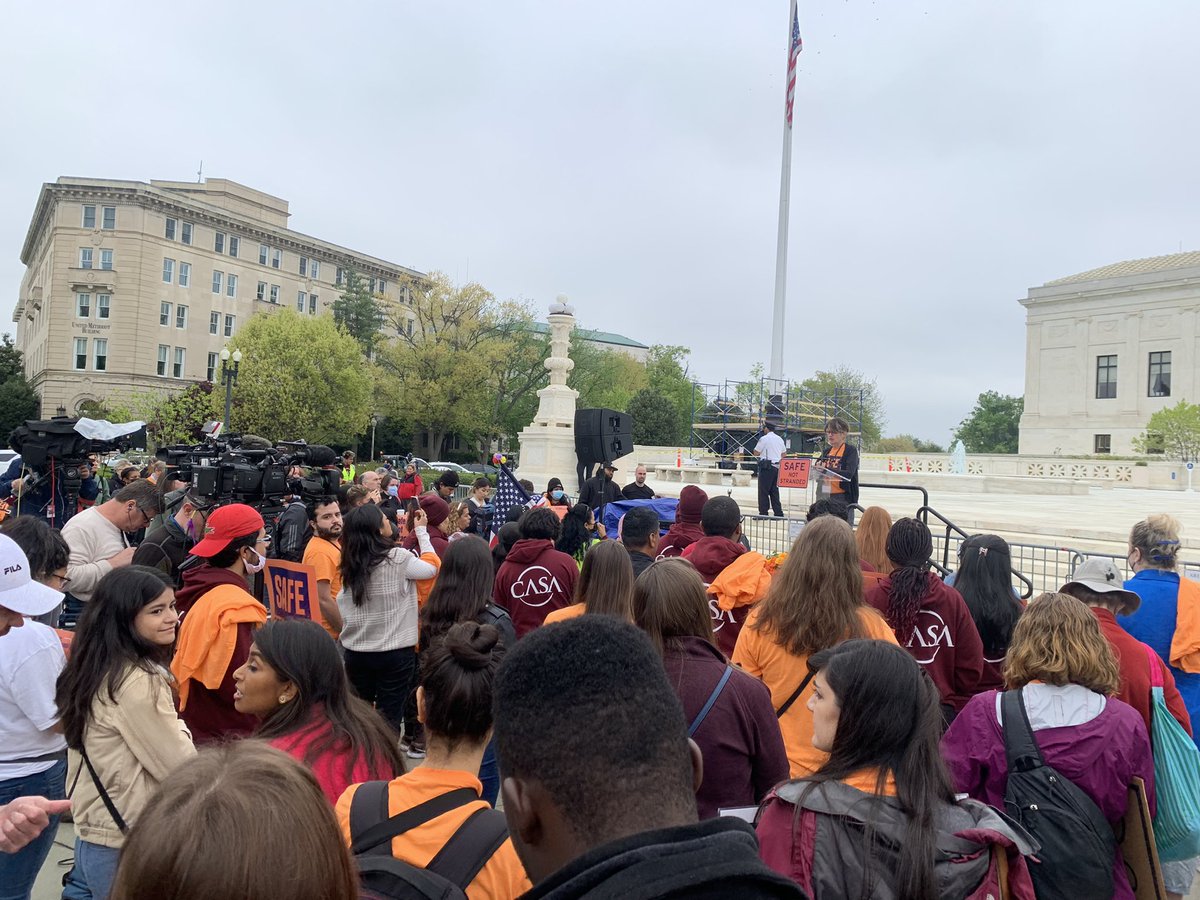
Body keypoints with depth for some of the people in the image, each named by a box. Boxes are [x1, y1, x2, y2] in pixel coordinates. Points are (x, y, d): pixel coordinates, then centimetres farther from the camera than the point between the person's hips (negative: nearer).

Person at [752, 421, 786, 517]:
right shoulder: (780, 439, 12)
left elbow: (756, 453, -7)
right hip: (777, 467, 7)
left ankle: (763, 512, -3)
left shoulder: (764, 439, -10)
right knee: (774, 490, 12)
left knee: (763, 491, -2)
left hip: (766, 467, -7)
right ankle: (778, 512, 12)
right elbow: (783, 454, 18)